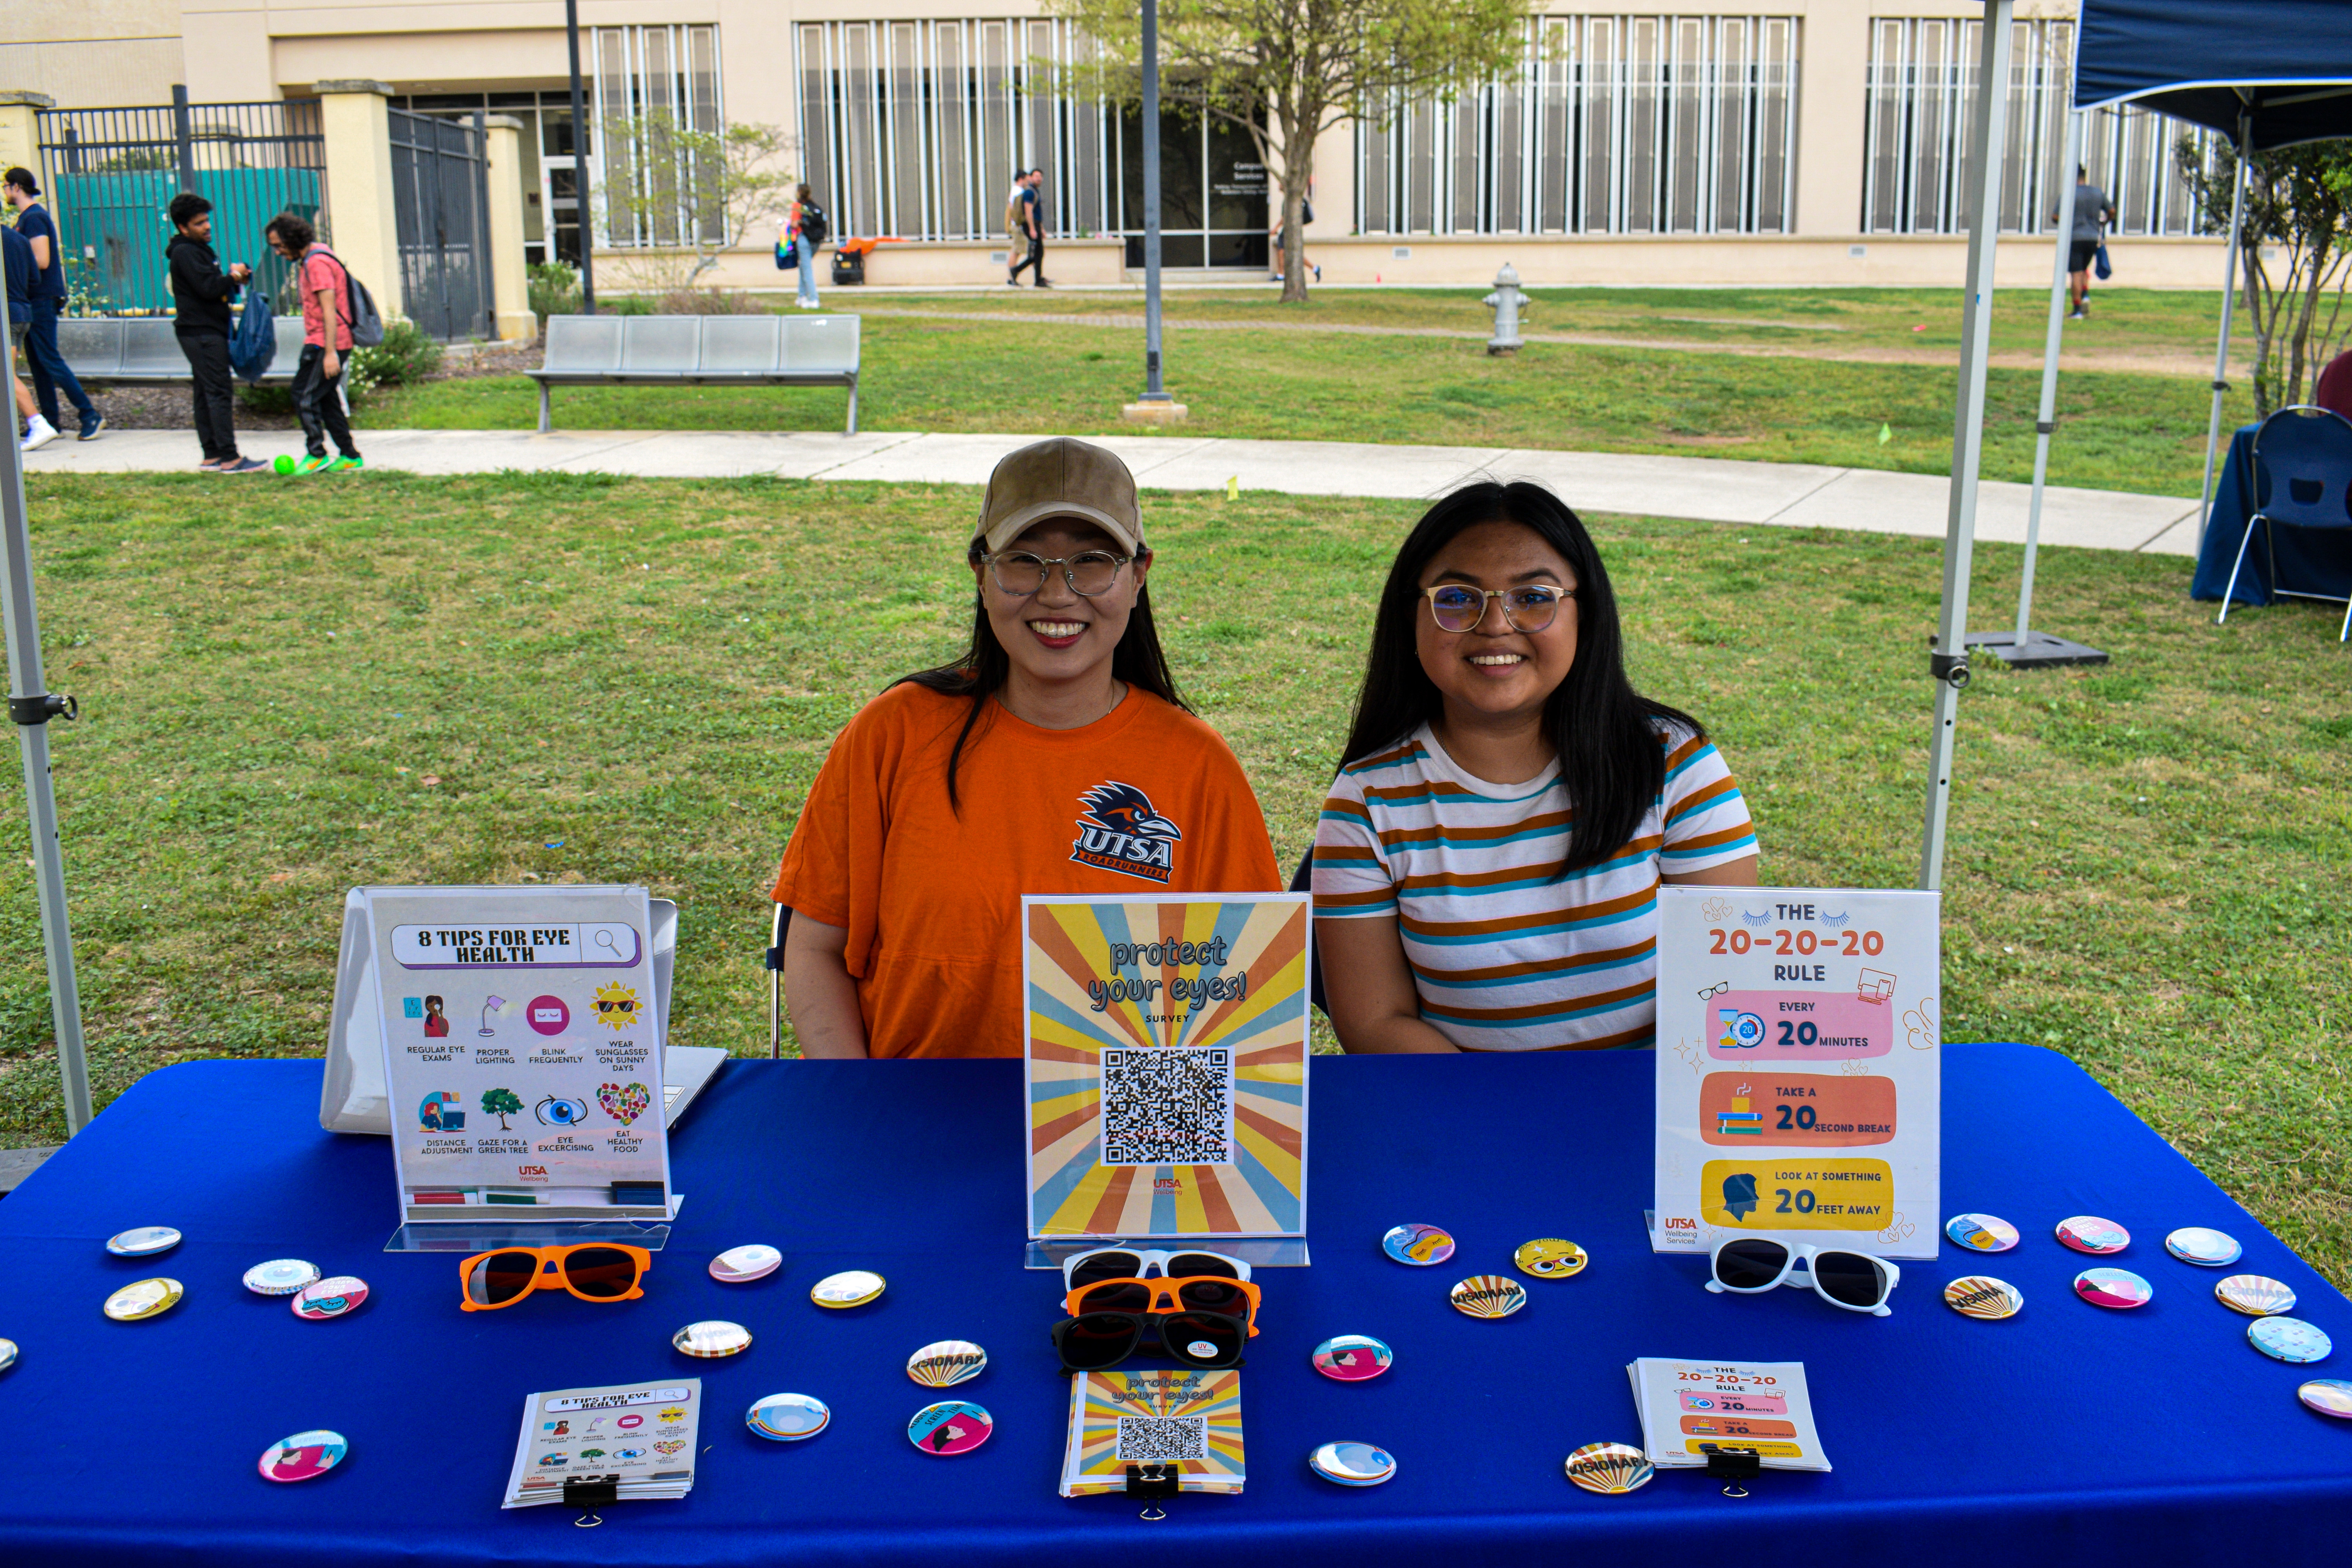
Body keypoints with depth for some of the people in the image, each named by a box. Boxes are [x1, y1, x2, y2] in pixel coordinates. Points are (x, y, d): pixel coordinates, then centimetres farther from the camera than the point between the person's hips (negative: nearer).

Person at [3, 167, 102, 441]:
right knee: (37, 361, 10)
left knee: (49, 359, -10)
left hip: (43, 298, -10)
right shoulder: (26, 217, 17)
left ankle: (90, 415, -10)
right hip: (34, 300, 10)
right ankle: (49, 421, 13)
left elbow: (41, 261, -20)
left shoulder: (34, 218, -14)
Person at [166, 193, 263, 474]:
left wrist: (235, 277, 4)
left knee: (205, 393, 11)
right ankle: (229, 458, -15)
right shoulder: (184, 253, -13)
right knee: (220, 391, -12)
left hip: (206, 332, 10)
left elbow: (214, 288, 21)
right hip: (202, 332, -10)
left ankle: (212, 456, 14)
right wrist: (234, 276, -8)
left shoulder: (198, 249, 19)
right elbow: (208, 288, -22)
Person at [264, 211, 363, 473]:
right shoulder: (308, 260, 17)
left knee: (305, 396, -7)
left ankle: (317, 455, -3)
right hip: (318, 342, 10)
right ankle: (350, 456, 13)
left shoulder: (317, 263, -16)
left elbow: (329, 309, -22)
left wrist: (331, 352, -25)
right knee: (327, 399, 11)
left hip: (325, 343, -10)